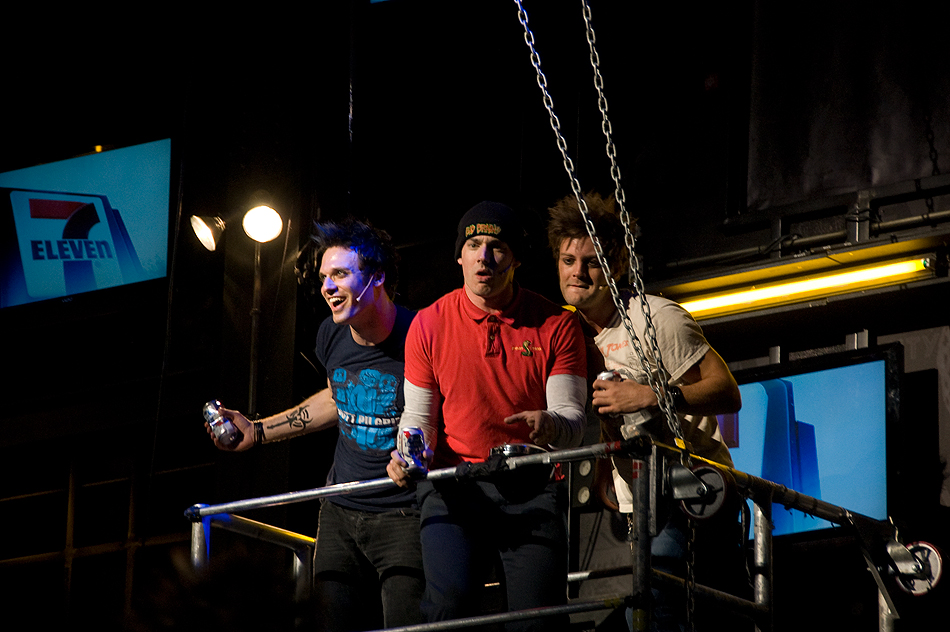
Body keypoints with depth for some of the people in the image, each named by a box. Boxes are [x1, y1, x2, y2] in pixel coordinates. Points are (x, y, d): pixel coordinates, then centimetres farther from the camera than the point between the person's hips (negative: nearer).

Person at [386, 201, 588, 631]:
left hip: (532, 487, 0)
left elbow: (573, 420, -4)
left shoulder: (556, 325, 1)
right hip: (454, 484, 0)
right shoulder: (429, 324, 4)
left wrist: (550, 425, -27)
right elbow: (418, 414, 11)